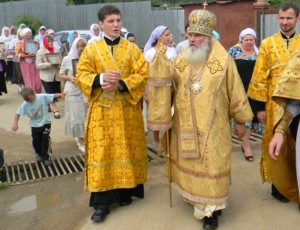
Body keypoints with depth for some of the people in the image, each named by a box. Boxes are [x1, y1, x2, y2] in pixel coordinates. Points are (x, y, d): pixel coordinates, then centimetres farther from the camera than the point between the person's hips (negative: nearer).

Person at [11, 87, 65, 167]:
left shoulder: (42, 97, -18)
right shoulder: (24, 105, -15)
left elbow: (53, 96, -12)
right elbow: (17, 114, -11)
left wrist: (60, 94, -26)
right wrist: (15, 124, -22)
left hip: (45, 123, -2)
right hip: (35, 125, 2)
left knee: (45, 138, -12)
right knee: (36, 141, 9)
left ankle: (46, 156, 3)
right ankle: (39, 154, 37)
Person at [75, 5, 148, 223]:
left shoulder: (132, 48, 4)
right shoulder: (91, 49, 3)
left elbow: (142, 74, -4)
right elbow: (81, 76, -1)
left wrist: (120, 84, -18)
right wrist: (101, 78, -20)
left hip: (127, 110, 1)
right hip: (102, 110, -1)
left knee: (127, 150, 7)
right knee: (102, 152, -1)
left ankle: (125, 191, 23)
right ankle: (102, 201, 5)